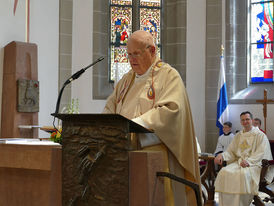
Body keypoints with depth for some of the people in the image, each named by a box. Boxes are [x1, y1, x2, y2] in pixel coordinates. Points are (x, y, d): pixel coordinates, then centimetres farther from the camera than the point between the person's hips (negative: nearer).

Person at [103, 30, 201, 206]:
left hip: (156, 153, -6)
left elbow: (171, 109, -16)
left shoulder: (169, 76, -1)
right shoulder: (127, 79, 20)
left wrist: (135, 124, -23)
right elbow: (110, 107, 18)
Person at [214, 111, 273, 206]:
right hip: (238, 161, 5)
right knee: (224, 172, -26)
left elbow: (261, 153, -7)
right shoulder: (238, 135, 21)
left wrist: (248, 161, -24)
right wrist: (222, 155, -6)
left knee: (243, 173, -38)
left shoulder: (260, 135, 4)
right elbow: (231, 151, 16)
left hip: (254, 163, -5)